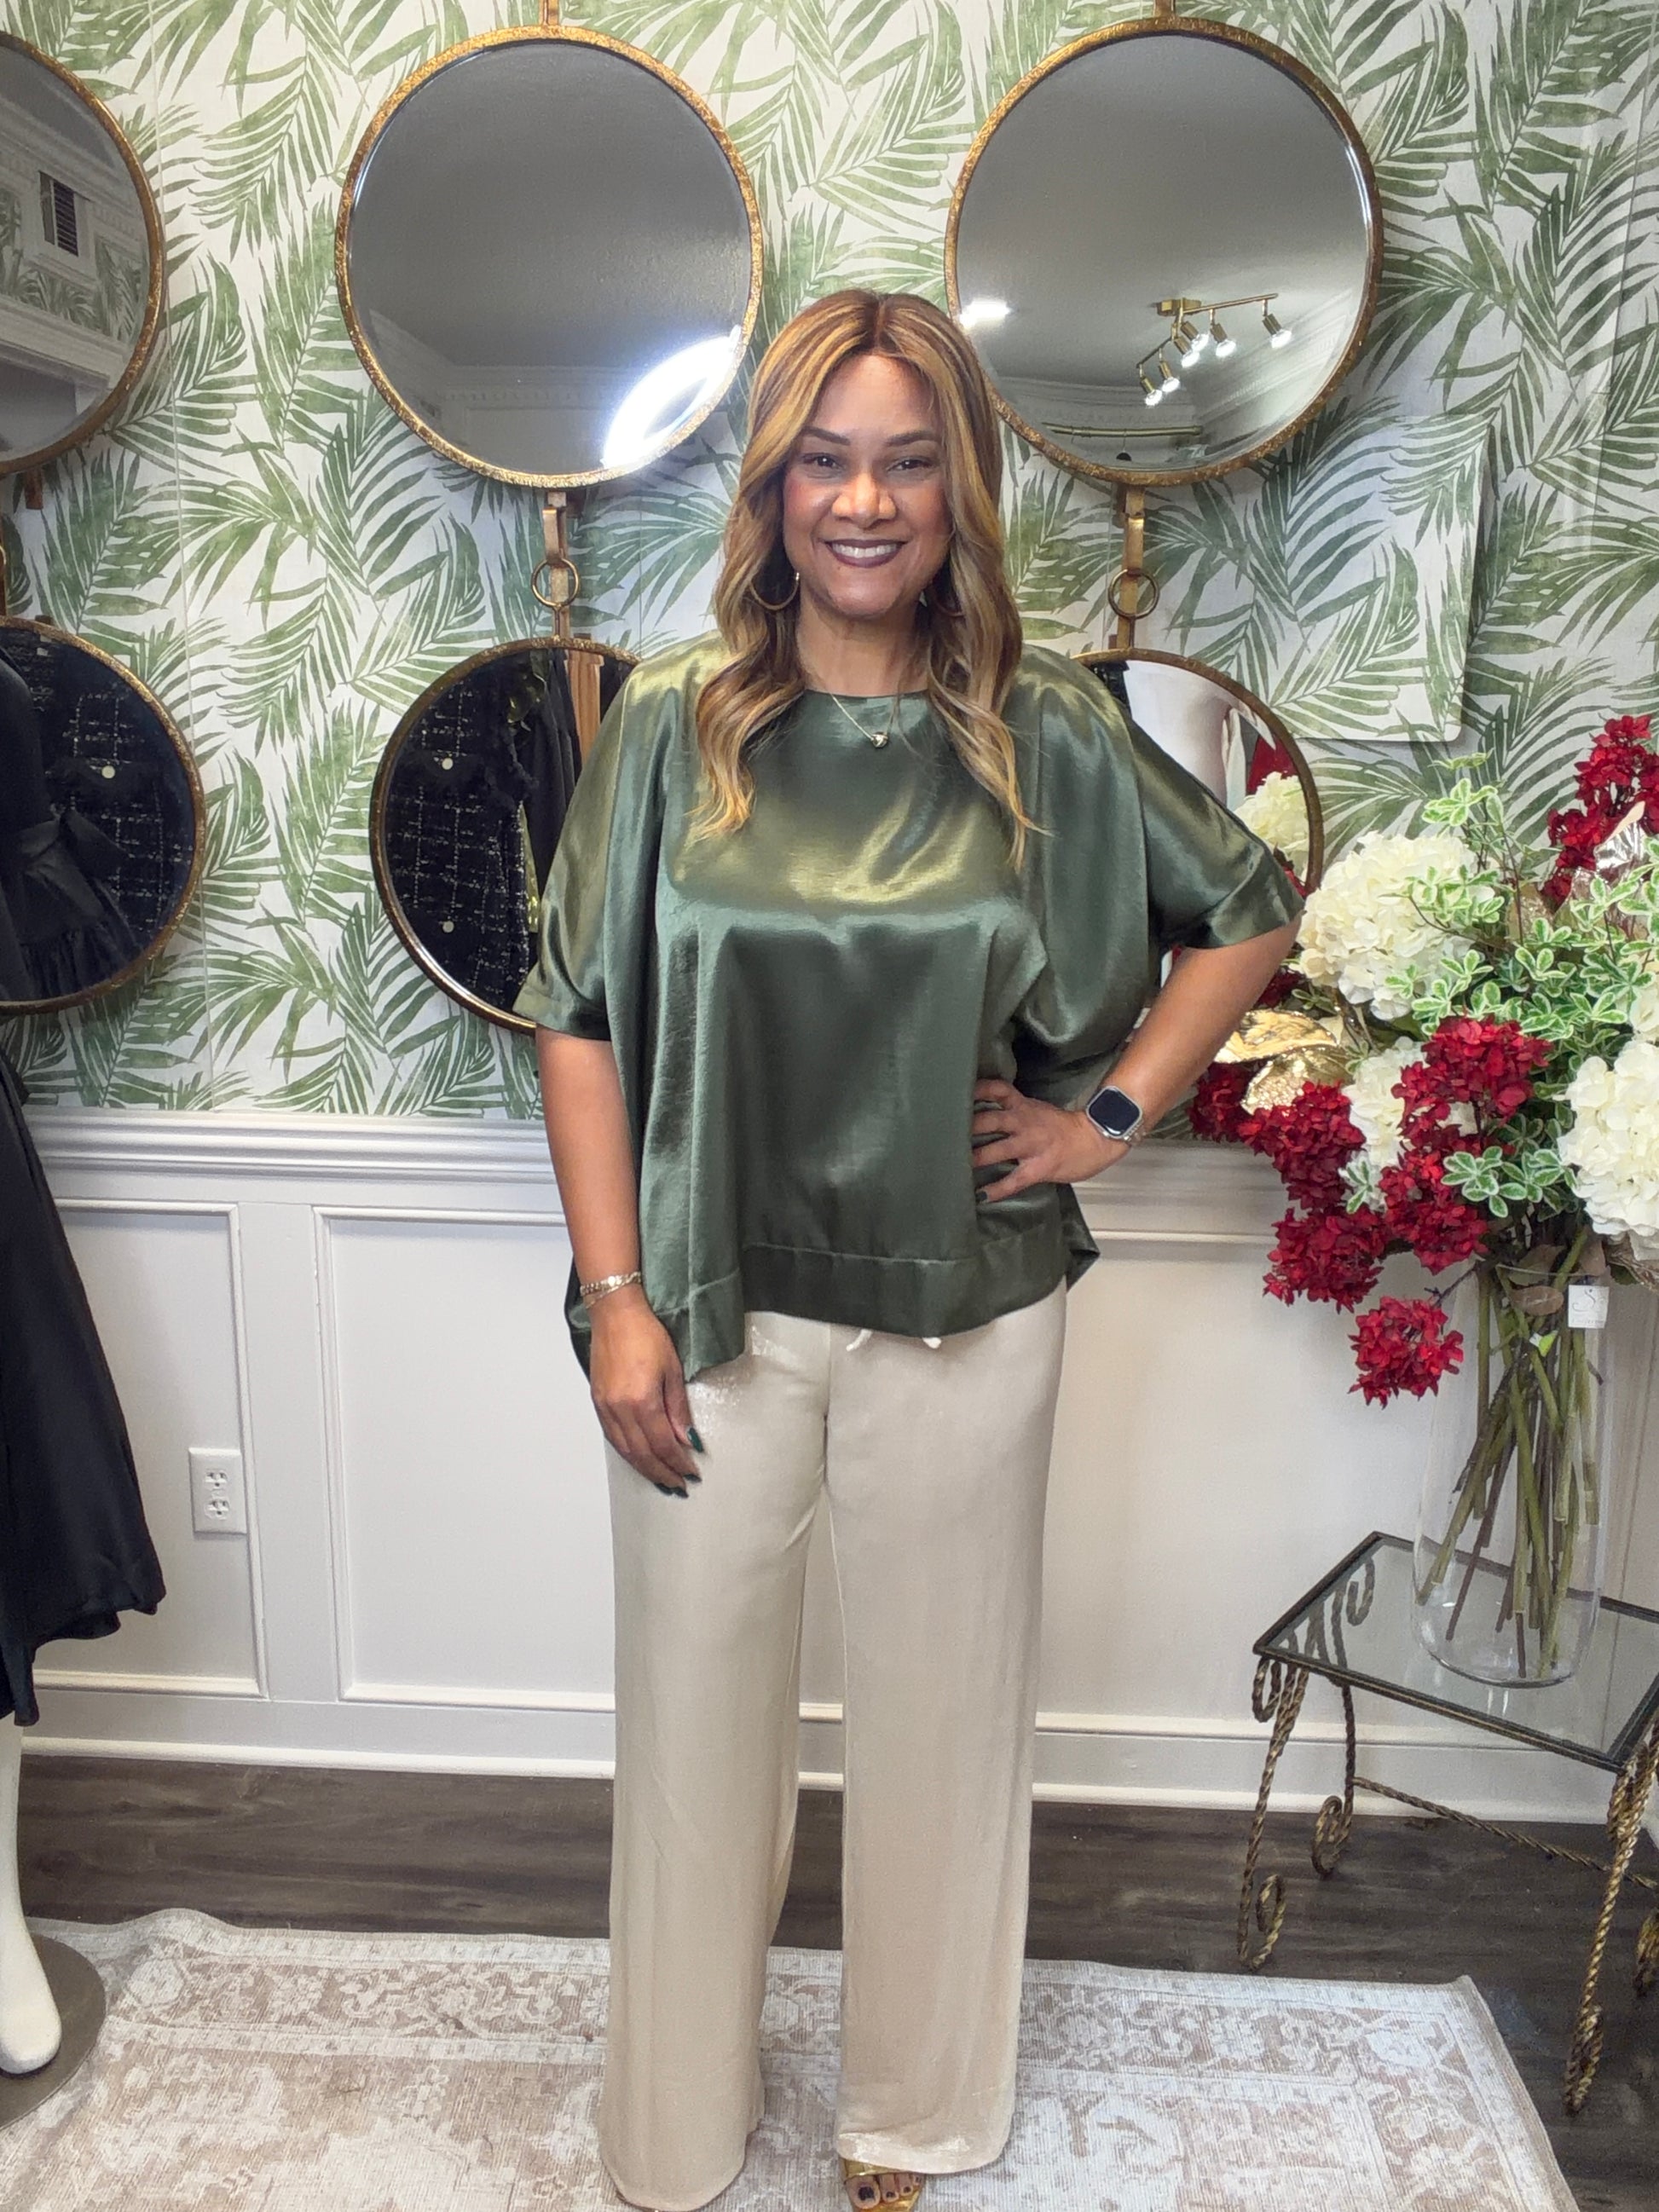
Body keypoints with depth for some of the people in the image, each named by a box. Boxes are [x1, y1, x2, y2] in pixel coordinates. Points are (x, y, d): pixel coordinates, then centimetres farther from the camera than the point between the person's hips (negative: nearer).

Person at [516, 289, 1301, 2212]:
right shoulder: (675, 721, -3)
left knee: (940, 1712, 15)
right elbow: (580, 1018, -3)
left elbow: (1247, 916, 10)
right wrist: (613, 1297, -7)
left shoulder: (1045, 734, -2)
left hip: (966, 1314, 1)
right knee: (694, 1713, 13)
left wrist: (1115, 1112, 0)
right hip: (715, 1310, 0)